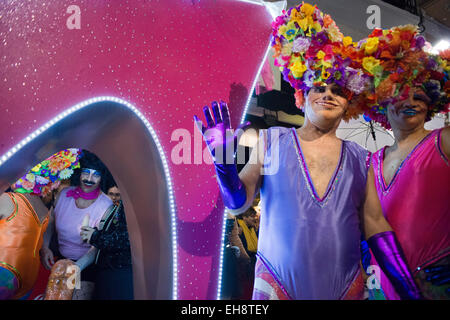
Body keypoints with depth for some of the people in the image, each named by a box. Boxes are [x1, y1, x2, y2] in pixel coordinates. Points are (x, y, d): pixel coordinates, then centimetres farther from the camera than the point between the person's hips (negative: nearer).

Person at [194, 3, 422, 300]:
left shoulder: (359, 158, 6)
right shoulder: (271, 141, 1)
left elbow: (376, 226, 7)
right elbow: (238, 203, -1)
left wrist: (411, 291, 4)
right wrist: (224, 162, -17)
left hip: (346, 287, 3)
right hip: (276, 285, -2)